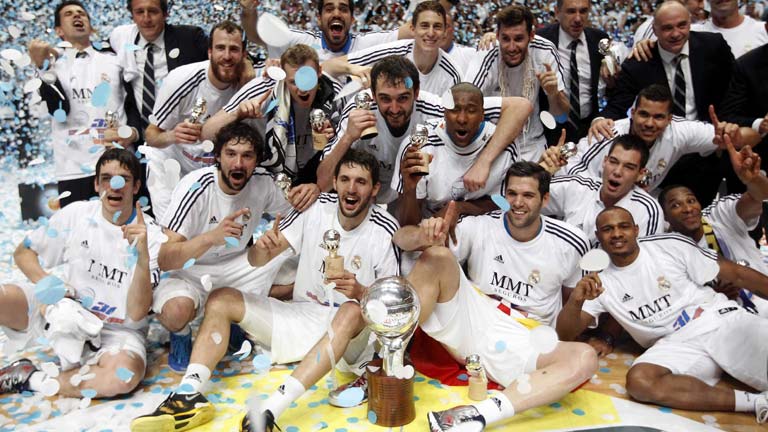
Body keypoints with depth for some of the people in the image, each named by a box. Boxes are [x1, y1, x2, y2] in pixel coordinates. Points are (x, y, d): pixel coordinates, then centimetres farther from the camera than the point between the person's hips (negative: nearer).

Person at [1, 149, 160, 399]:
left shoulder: (151, 236, -13)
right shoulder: (76, 214, -3)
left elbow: (136, 314, -17)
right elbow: (23, 252, 8)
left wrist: (143, 257, -32)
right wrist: (46, 285, -13)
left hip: (117, 331, -2)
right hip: (66, 312, 2)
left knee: (125, 374, -35)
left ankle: (29, 380, -14)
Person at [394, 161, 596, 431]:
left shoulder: (569, 244, -1)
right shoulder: (481, 227, -4)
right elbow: (401, 238, -10)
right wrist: (425, 236, -33)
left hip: (519, 346, 1)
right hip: (468, 325, 0)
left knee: (585, 358, -28)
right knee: (437, 255, -22)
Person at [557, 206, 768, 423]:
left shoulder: (670, 245, 1)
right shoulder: (601, 284, 6)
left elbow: (736, 273, 5)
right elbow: (566, 334, 0)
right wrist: (575, 301, -20)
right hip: (673, 345, 2)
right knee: (639, 381, -32)